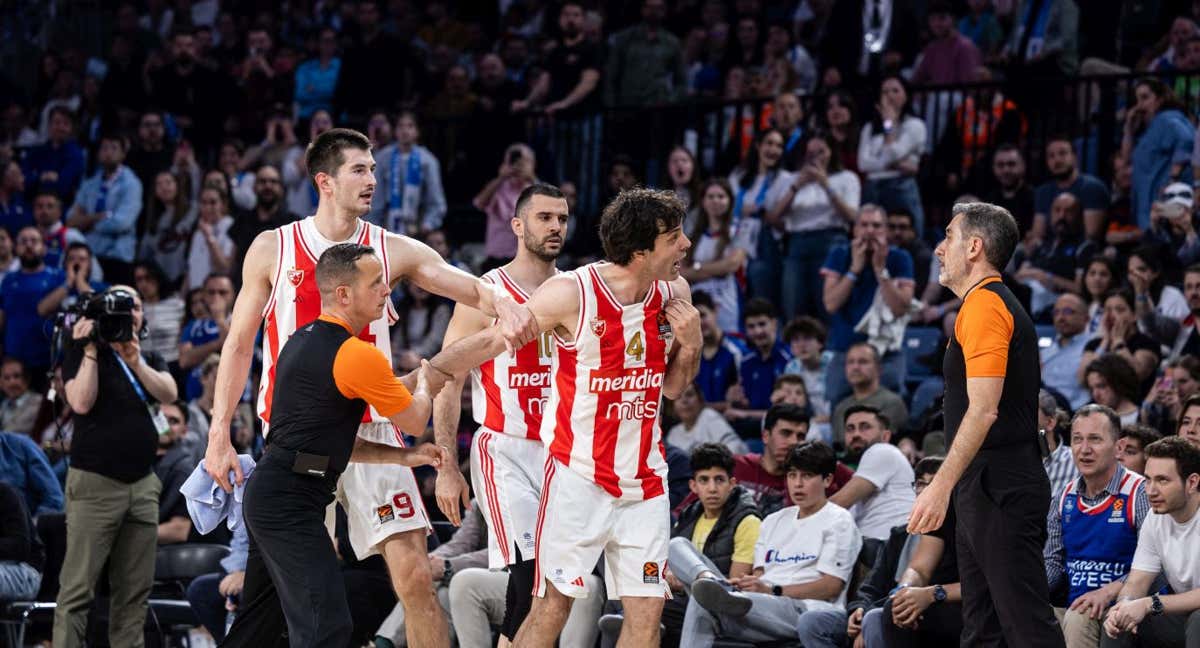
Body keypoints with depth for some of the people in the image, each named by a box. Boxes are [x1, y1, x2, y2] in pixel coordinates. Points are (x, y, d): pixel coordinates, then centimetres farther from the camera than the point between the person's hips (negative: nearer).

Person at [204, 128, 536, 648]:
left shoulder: (392, 250, 4)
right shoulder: (272, 249, 2)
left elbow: (468, 286, -10)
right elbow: (239, 344, 5)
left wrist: (501, 304, -34)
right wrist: (219, 437, 0)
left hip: (369, 431, 1)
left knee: (414, 575, -8)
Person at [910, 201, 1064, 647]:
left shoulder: (984, 305, -14)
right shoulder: (998, 302, 19)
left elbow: (983, 410, -23)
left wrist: (942, 486, -25)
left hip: (999, 489, -11)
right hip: (987, 489, 11)